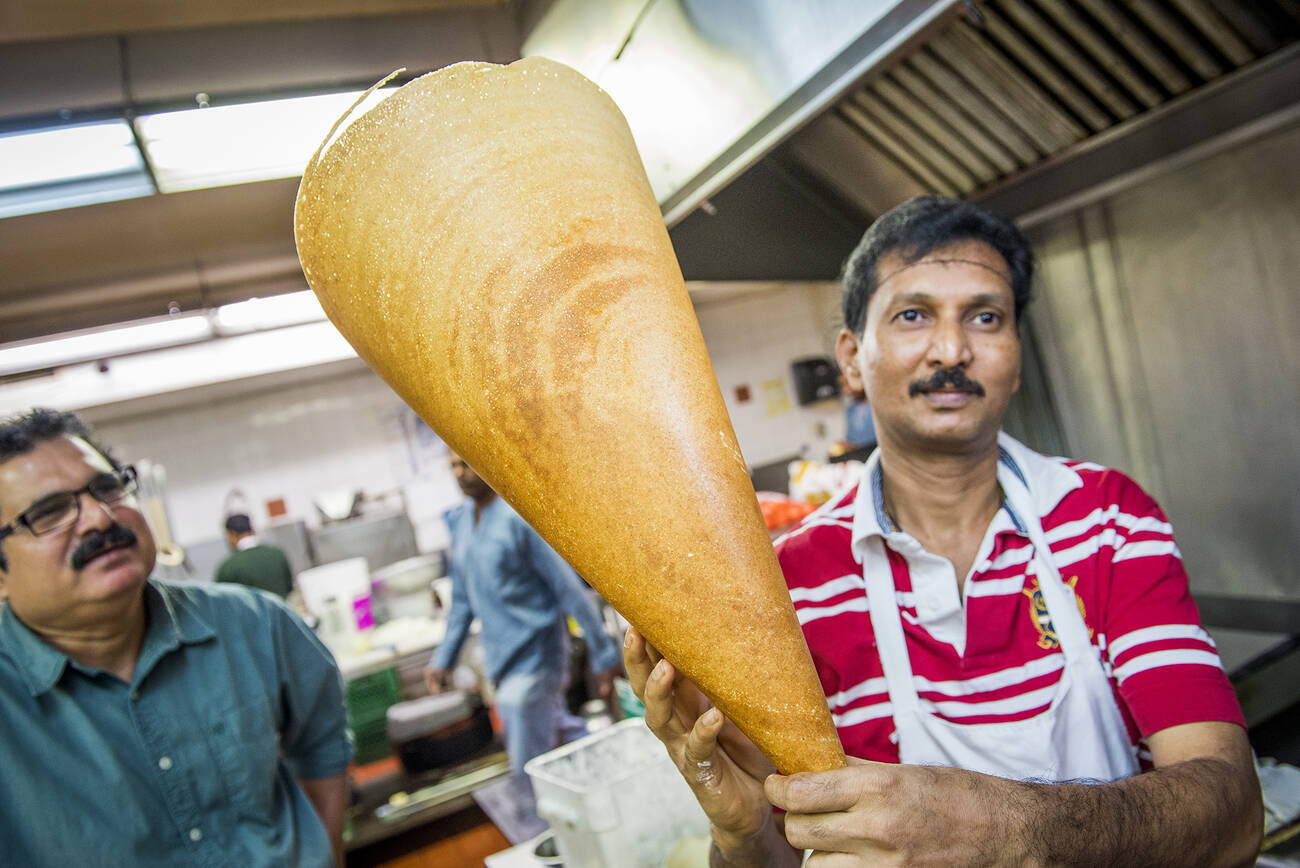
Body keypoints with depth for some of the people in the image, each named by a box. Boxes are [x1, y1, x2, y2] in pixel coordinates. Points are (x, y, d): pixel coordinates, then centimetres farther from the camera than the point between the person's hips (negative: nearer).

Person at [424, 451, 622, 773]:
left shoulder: (519, 517, -15)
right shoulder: (460, 521, 8)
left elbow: (570, 588, -15)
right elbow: (462, 599, 18)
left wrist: (603, 657, -14)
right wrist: (443, 658, 14)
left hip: (535, 658, -7)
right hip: (501, 662, 7)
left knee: (530, 773, -6)